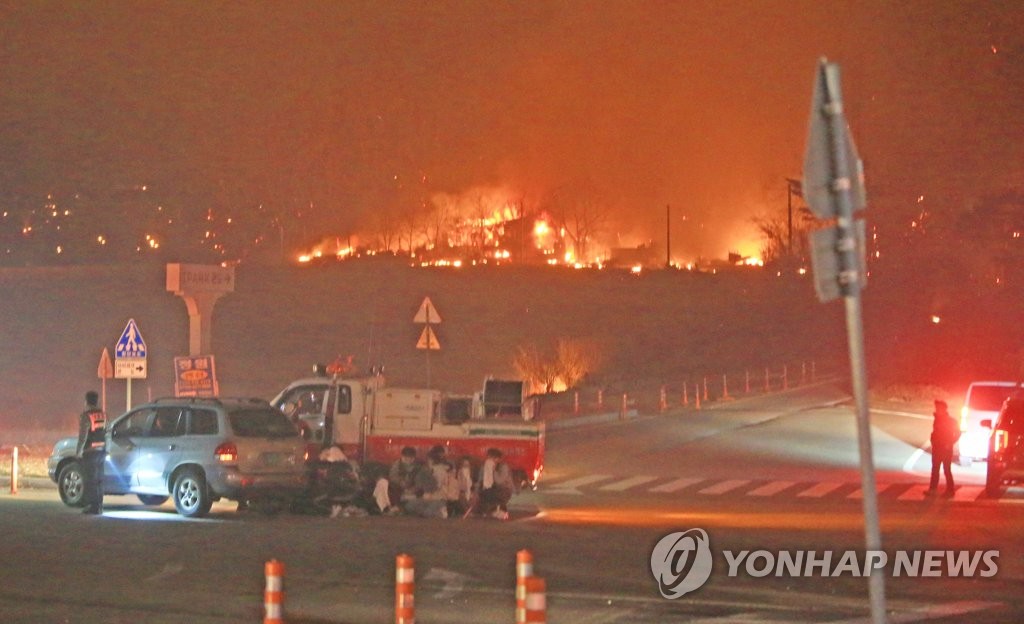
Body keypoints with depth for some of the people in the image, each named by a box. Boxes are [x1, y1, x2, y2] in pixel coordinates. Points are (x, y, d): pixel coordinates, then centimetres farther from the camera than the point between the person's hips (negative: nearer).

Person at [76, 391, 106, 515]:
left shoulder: (86, 416, -14)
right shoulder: (102, 415, 8)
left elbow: (83, 436, -17)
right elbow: (105, 432, 11)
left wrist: (79, 451, -10)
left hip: (90, 452, -7)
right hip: (102, 451, 7)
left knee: (90, 481, -4)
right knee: (99, 480, 13)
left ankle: (93, 506, -6)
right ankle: (99, 506, 15)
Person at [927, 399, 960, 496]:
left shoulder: (950, 421, -8)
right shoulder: (937, 419, 8)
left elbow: (957, 433, -9)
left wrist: (949, 444, -10)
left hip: (946, 449, -6)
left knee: (947, 470, -4)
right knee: (935, 469, 5)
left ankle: (950, 490, -2)